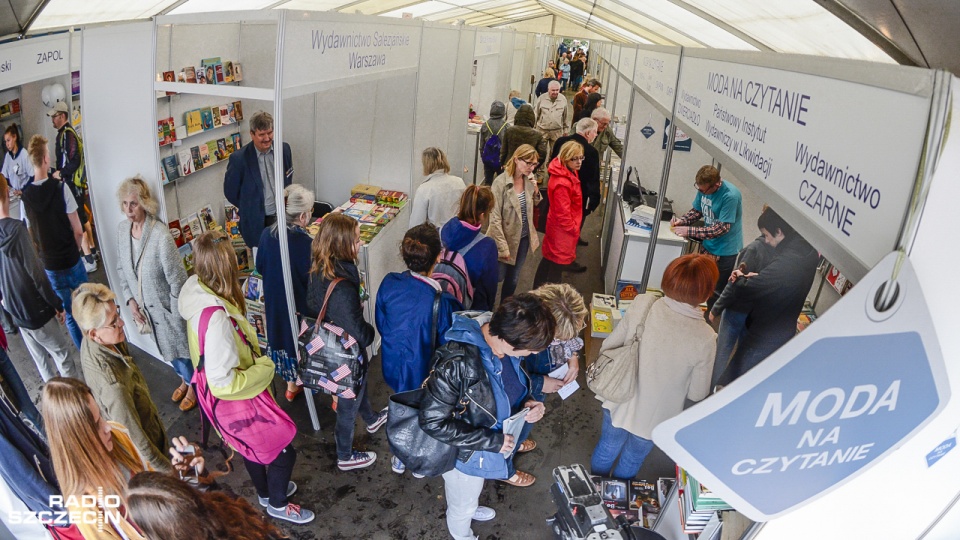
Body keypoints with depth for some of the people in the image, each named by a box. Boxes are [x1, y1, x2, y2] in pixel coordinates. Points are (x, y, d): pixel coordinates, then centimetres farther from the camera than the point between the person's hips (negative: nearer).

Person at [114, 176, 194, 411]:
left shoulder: (161, 236, -29)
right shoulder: (122, 228, -8)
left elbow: (177, 280, -23)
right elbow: (121, 268, 6)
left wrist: (176, 317, -17)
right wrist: (130, 300, -1)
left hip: (167, 308, -6)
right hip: (145, 308, 6)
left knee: (180, 348, 14)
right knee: (166, 349, 26)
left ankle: (193, 385, 41)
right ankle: (185, 378, 52)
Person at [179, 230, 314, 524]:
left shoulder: (199, 291, -11)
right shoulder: (215, 316, -39)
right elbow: (223, 383, -35)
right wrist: (265, 367, -21)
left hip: (240, 396, 9)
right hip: (238, 401, -9)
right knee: (283, 451, 13)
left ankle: (266, 492, 55)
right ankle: (278, 505, 38)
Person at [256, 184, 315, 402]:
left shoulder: (267, 234, -11)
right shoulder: (307, 244, -29)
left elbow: (260, 267, 4)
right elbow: (314, 282, -21)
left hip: (274, 303, 6)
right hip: (302, 307, -6)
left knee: (284, 334, 24)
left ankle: (291, 385, 43)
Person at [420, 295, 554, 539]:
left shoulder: (501, 339, -18)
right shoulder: (457, 362, -41)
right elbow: (433, 422, -32)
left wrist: (526, 402, -17)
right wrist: (491, 441, -29)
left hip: (490, 443, 6)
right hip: (465, 452, -6)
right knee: (462, 504, 27)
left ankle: (469, 508, 69)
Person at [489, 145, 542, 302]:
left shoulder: (529, 179, -3)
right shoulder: (501, 182, -22)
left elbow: (535, 205, 12)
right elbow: (495, 218, -21)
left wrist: (535, 190, -9)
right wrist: (503, 247, -21)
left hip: (524, 238, 6)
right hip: (506, 238, -6)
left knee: (513, 279, 19)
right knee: (498, 277, 9)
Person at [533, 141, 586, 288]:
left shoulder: (569, 172, 0)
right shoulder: (561, 183, -33)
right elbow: (563, 213, -27)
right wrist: (574, 229, -15)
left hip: (559, 226, 10)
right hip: (563, 228, -10)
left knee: (549, 257, 25)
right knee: (558, 262, 5)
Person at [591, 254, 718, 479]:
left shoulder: (642, 306, -24)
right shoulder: (704, 339, -28)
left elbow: (606, 349, -12)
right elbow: (697, 393, -15)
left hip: (619, 403, 2)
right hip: (653, 418, -2)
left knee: (607, 449, 30)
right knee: (631, 461, 28)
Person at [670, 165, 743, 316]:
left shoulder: (730, 196, -28)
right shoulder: (704, 188, -6)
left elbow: (722, 228, -28)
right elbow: (697, 211, 8)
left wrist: (689, 231, -31)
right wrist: (681, 220, -12)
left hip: (725, 251, -7)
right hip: (709, 246, 7)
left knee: (716, 293, 5)